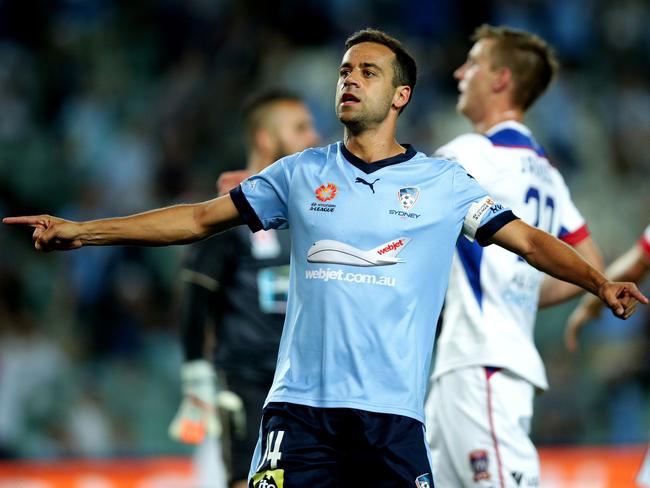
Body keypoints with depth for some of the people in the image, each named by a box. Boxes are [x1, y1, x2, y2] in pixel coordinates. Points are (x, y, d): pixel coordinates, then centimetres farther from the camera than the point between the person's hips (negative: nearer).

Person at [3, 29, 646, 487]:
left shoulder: (443, 183, 8)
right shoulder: (301, 175, 12)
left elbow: (529, 240, 5)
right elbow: (201, 218, 15)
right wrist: (81, 231, 11)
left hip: (393, 410, -1)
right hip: (299, 404, 1)